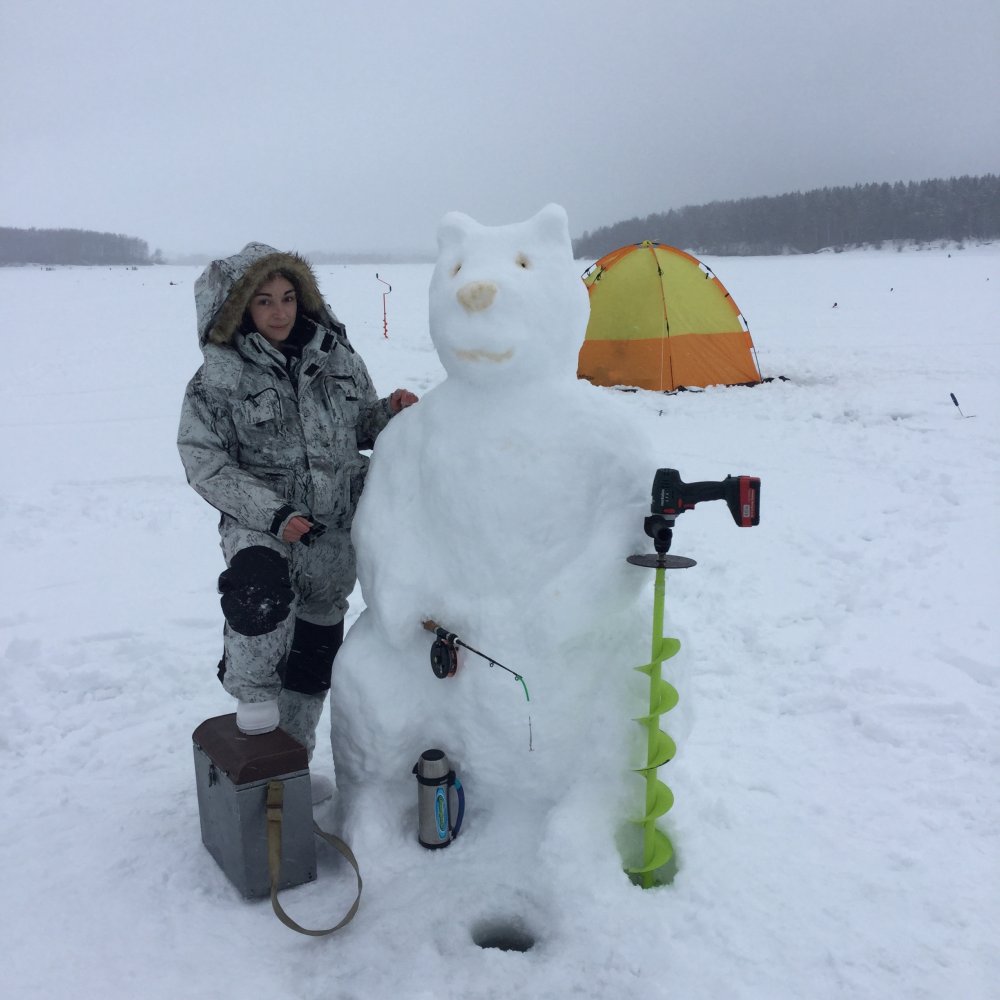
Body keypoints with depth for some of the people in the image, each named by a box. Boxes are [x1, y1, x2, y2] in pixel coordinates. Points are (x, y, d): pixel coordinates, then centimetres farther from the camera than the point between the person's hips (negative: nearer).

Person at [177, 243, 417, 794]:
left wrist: (388, 411, -7)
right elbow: (203, 461, -10)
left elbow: (359, 427, 16)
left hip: (335, 527, 4)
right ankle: (252, 691, -3)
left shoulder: (336, 356, 3)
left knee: (317, 647, 13)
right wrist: (271, 513, -20)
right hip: (263, 524, -4)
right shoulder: (219, 377, -9)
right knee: (259, 589, -36)